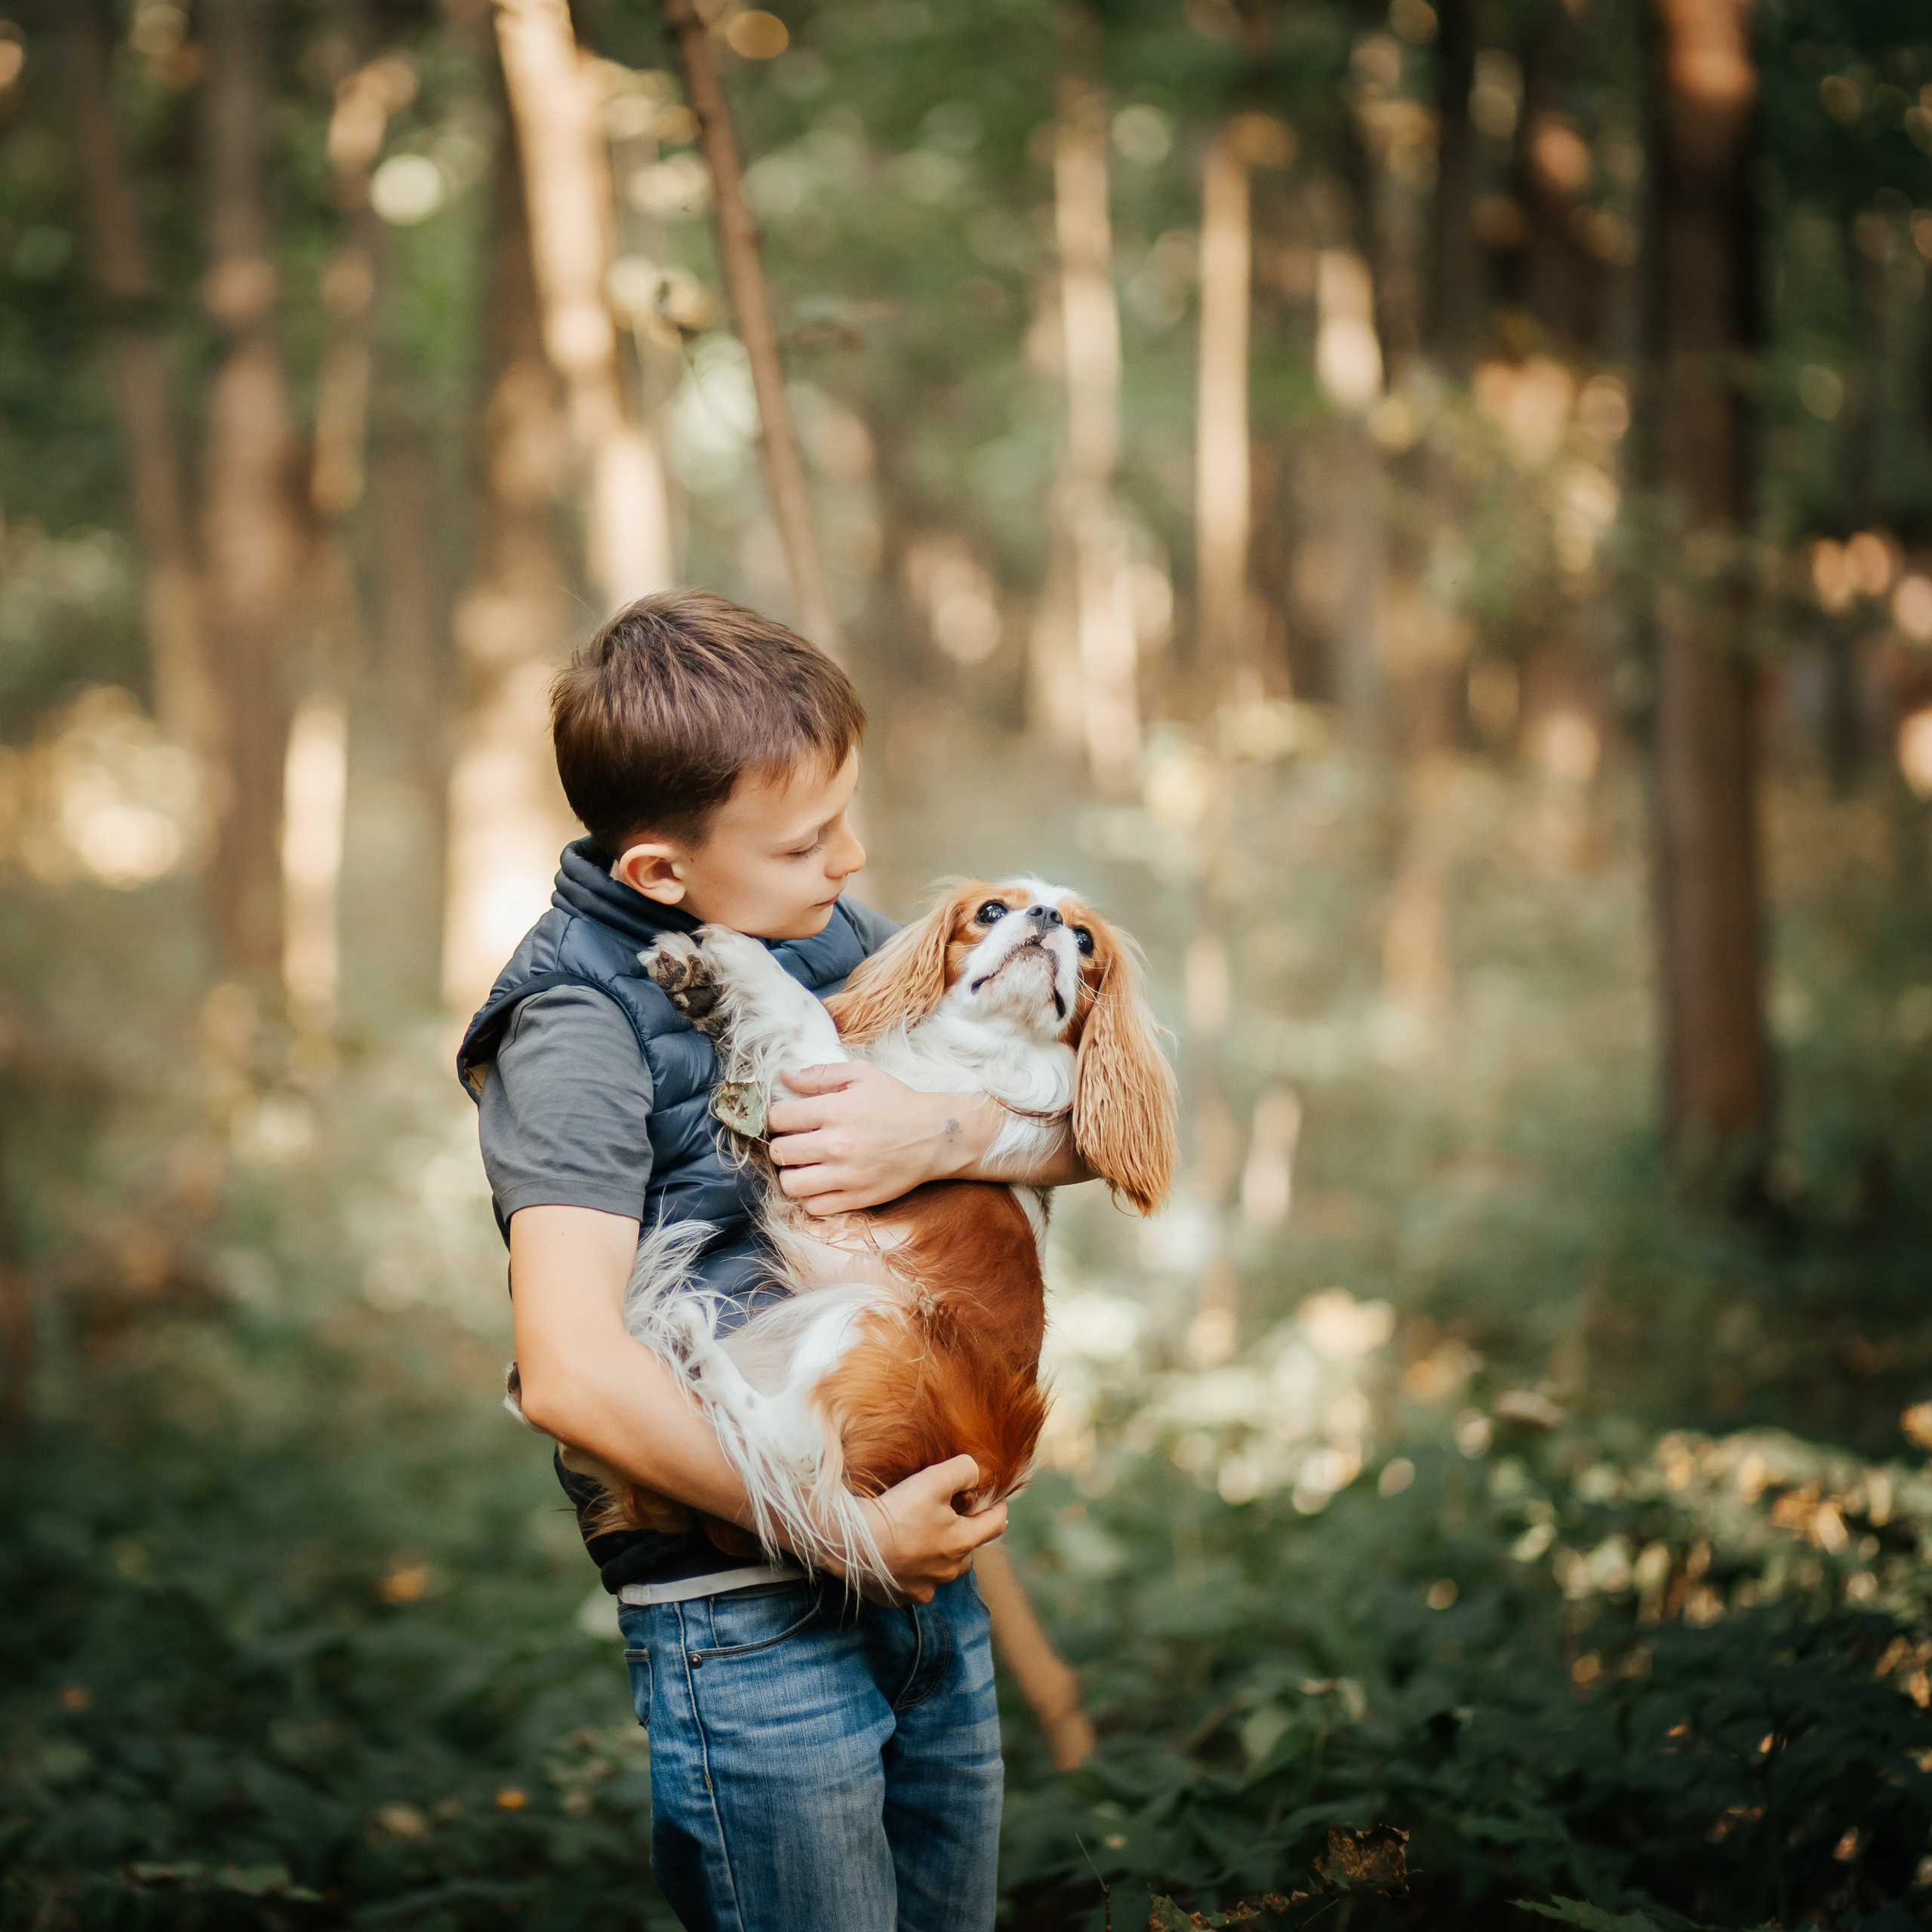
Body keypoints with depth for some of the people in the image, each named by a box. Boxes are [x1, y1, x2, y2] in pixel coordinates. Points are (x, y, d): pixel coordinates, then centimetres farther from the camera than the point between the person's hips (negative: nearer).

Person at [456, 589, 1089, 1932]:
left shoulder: (833, 933, 5)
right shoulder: (582, 1025, -15)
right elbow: (573, 1373, -25)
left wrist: (940, 1136, -18)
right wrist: (844, 1526, -20)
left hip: (926, 1555, 7)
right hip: (744, 1615, -7)